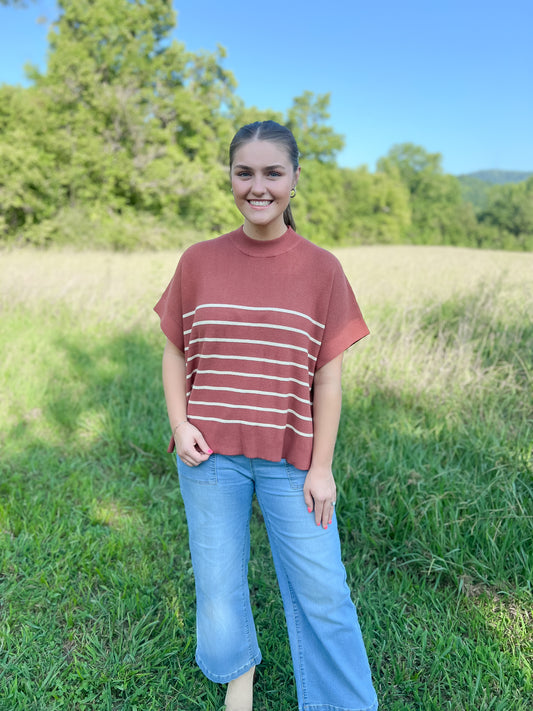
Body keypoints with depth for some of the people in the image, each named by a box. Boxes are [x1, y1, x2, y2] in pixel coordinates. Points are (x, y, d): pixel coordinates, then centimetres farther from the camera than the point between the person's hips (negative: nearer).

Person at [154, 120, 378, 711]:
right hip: (210, 454, 2)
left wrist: (321, 466, -3)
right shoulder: (198, 262, 0)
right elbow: (175, 353, 7)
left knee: (321, 591, 6)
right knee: (218, 576, 17)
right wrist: (179, 425, -7)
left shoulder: (321, 269, -3)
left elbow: (328, 376, -2)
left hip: (292, 459, -1)